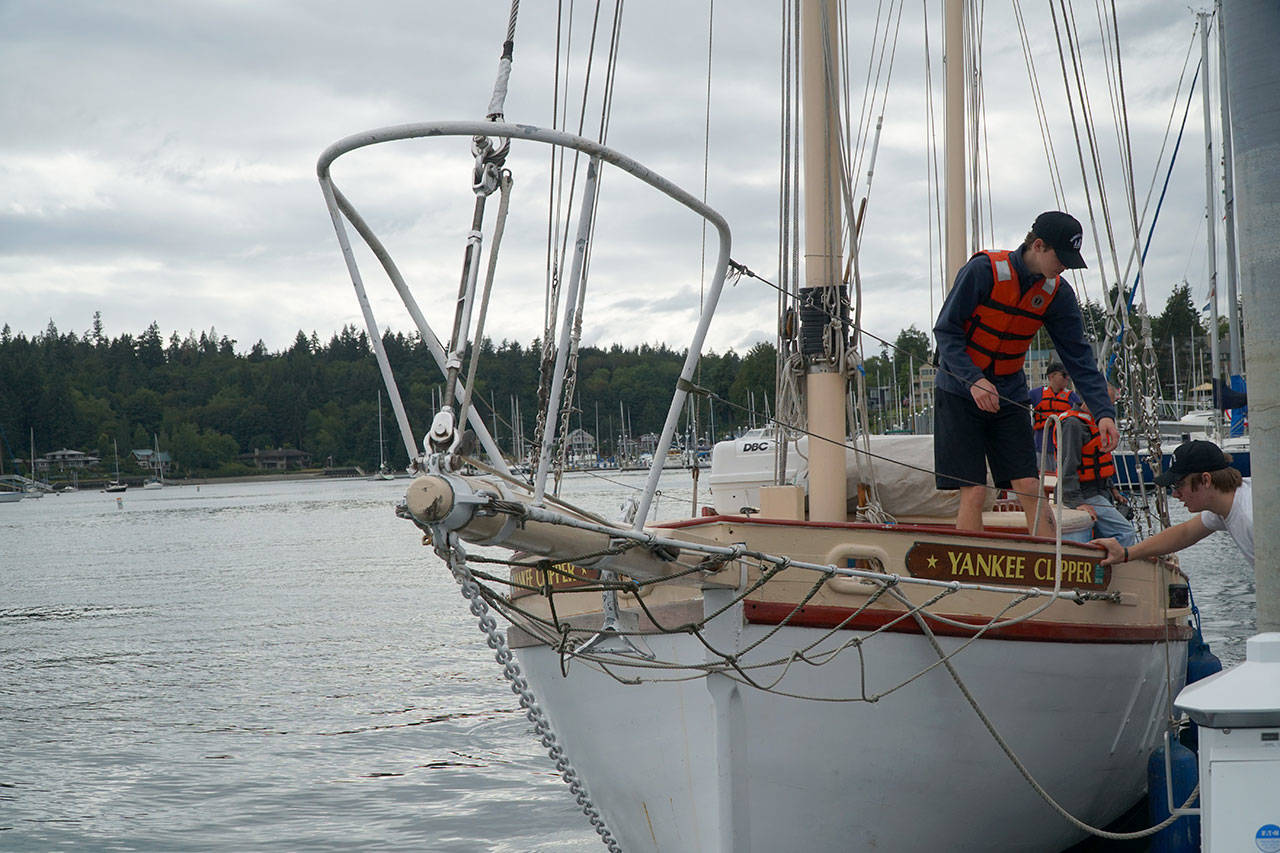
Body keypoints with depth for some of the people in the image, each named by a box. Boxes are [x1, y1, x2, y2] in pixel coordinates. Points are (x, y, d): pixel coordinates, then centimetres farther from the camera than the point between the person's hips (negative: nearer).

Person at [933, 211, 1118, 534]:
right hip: (961, 392, -4)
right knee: (973, 492, -9)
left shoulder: (1058, 293, -2)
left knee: (1031, 488, -4)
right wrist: (974, 379, -26)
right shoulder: (984, 270, -16)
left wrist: (1103, 412, -14)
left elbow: (1079, 357, -2)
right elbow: (945, 331, -13)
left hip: (1009, 396, 4)